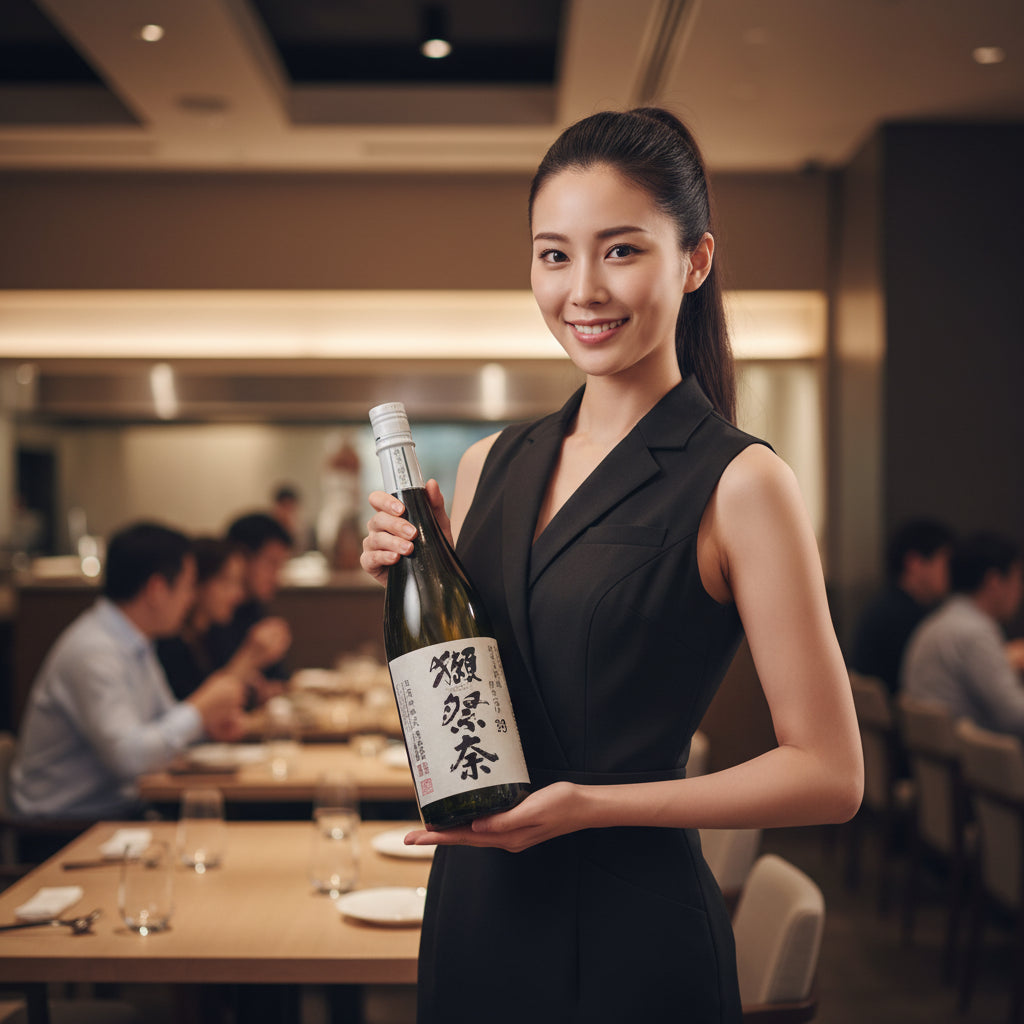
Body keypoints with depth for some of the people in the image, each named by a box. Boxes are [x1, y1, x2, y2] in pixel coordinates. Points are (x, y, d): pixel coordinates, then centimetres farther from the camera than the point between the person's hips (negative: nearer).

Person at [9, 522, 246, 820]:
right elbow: (128, 756, -28)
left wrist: (208, 722, 0)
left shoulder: (136, 644, 10)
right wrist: (200, 711, -16)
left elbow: (163, 720, 21)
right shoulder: (94, 652, -21)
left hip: (117, 806, 9)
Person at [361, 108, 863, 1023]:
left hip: (632, 925, -5)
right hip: (473, 911, 5)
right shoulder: (489, 466, 5)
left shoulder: (738, 483, -12)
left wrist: (591, 804, -17)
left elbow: (829, 775, -11)